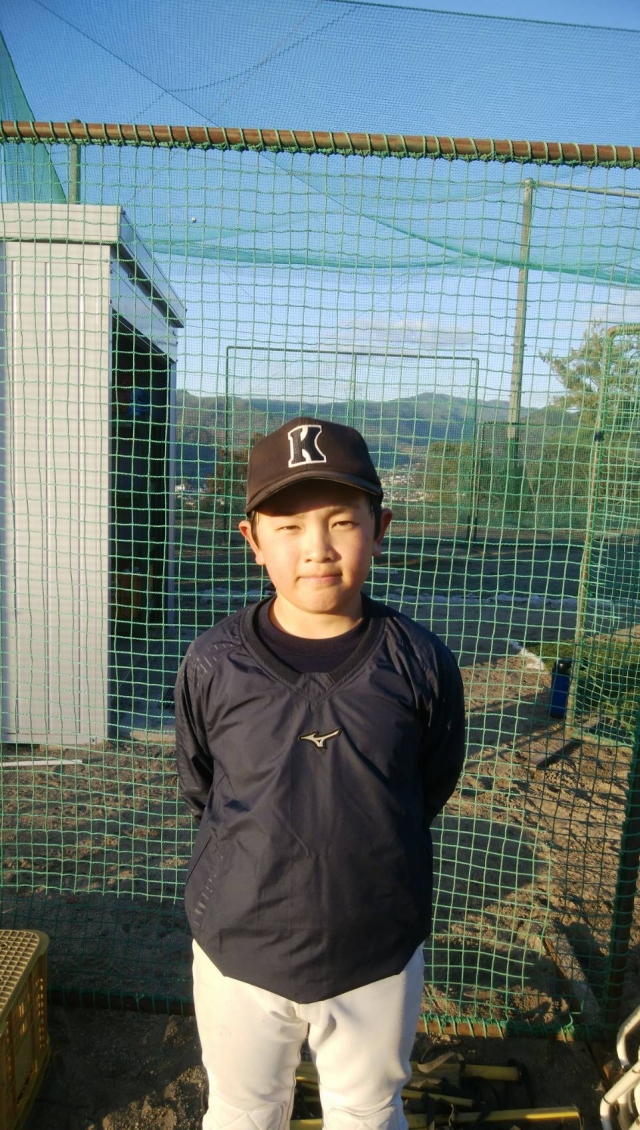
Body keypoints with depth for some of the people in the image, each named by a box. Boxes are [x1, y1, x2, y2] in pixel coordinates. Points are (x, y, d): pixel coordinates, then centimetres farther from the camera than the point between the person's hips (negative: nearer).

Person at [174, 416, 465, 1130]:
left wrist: (368, 851, 5)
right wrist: (263, 857, 4)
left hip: (378, 956, 0)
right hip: (239, 950, 1)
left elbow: (433, 788, 0)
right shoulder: (213, 664, -16)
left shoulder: (422, 664, -16)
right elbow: (197, 790, 0)